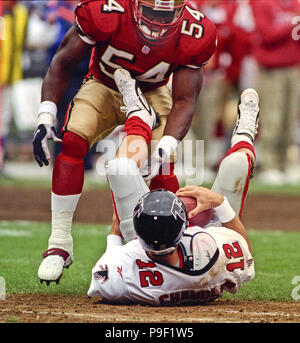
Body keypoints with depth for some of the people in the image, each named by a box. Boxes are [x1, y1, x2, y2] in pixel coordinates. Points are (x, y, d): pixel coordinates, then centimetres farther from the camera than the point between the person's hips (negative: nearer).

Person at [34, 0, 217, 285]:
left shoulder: (194, 35, -28)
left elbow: (184, 100, -22)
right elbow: (64, 61, -18)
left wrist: (167, 144, -40)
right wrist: (46, 116, -27)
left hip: (153, 94, 1)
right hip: (103, 88, -1)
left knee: (162, 171, -20)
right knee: (72, 142, -26)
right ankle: (59, 244, -17)